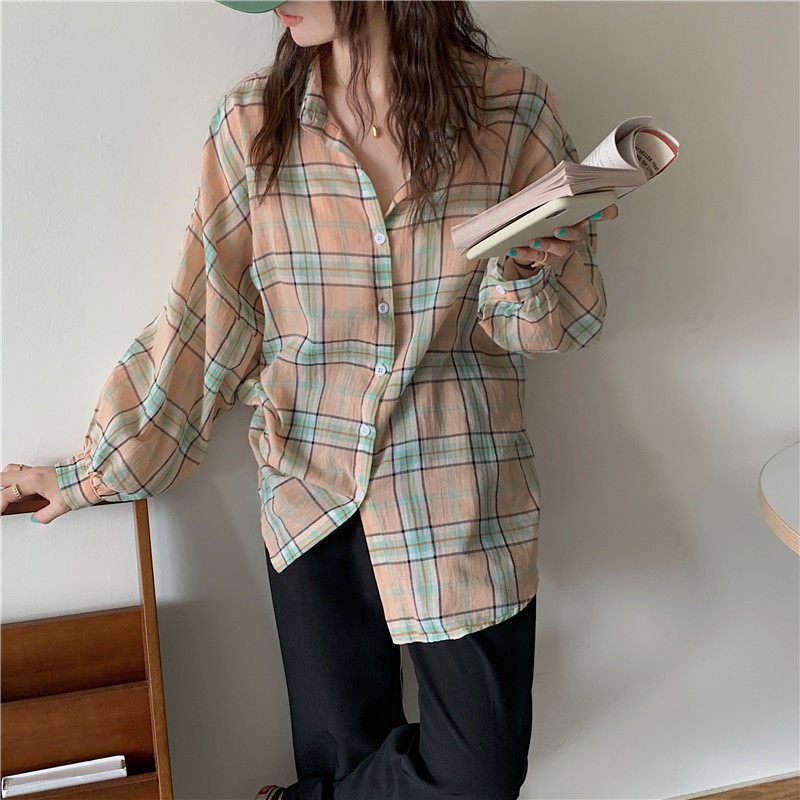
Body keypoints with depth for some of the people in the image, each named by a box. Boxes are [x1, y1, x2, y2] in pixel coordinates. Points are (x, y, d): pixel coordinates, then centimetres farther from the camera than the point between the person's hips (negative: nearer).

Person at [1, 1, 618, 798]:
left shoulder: (512, 108, -5)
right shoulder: (250, 123, -3)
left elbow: (567, 326, 0)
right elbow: (201, 322, 2)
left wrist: (523, 272, -23)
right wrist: (97, 468, 7)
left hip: (462, 496, 1)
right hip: (313, 495, 0)